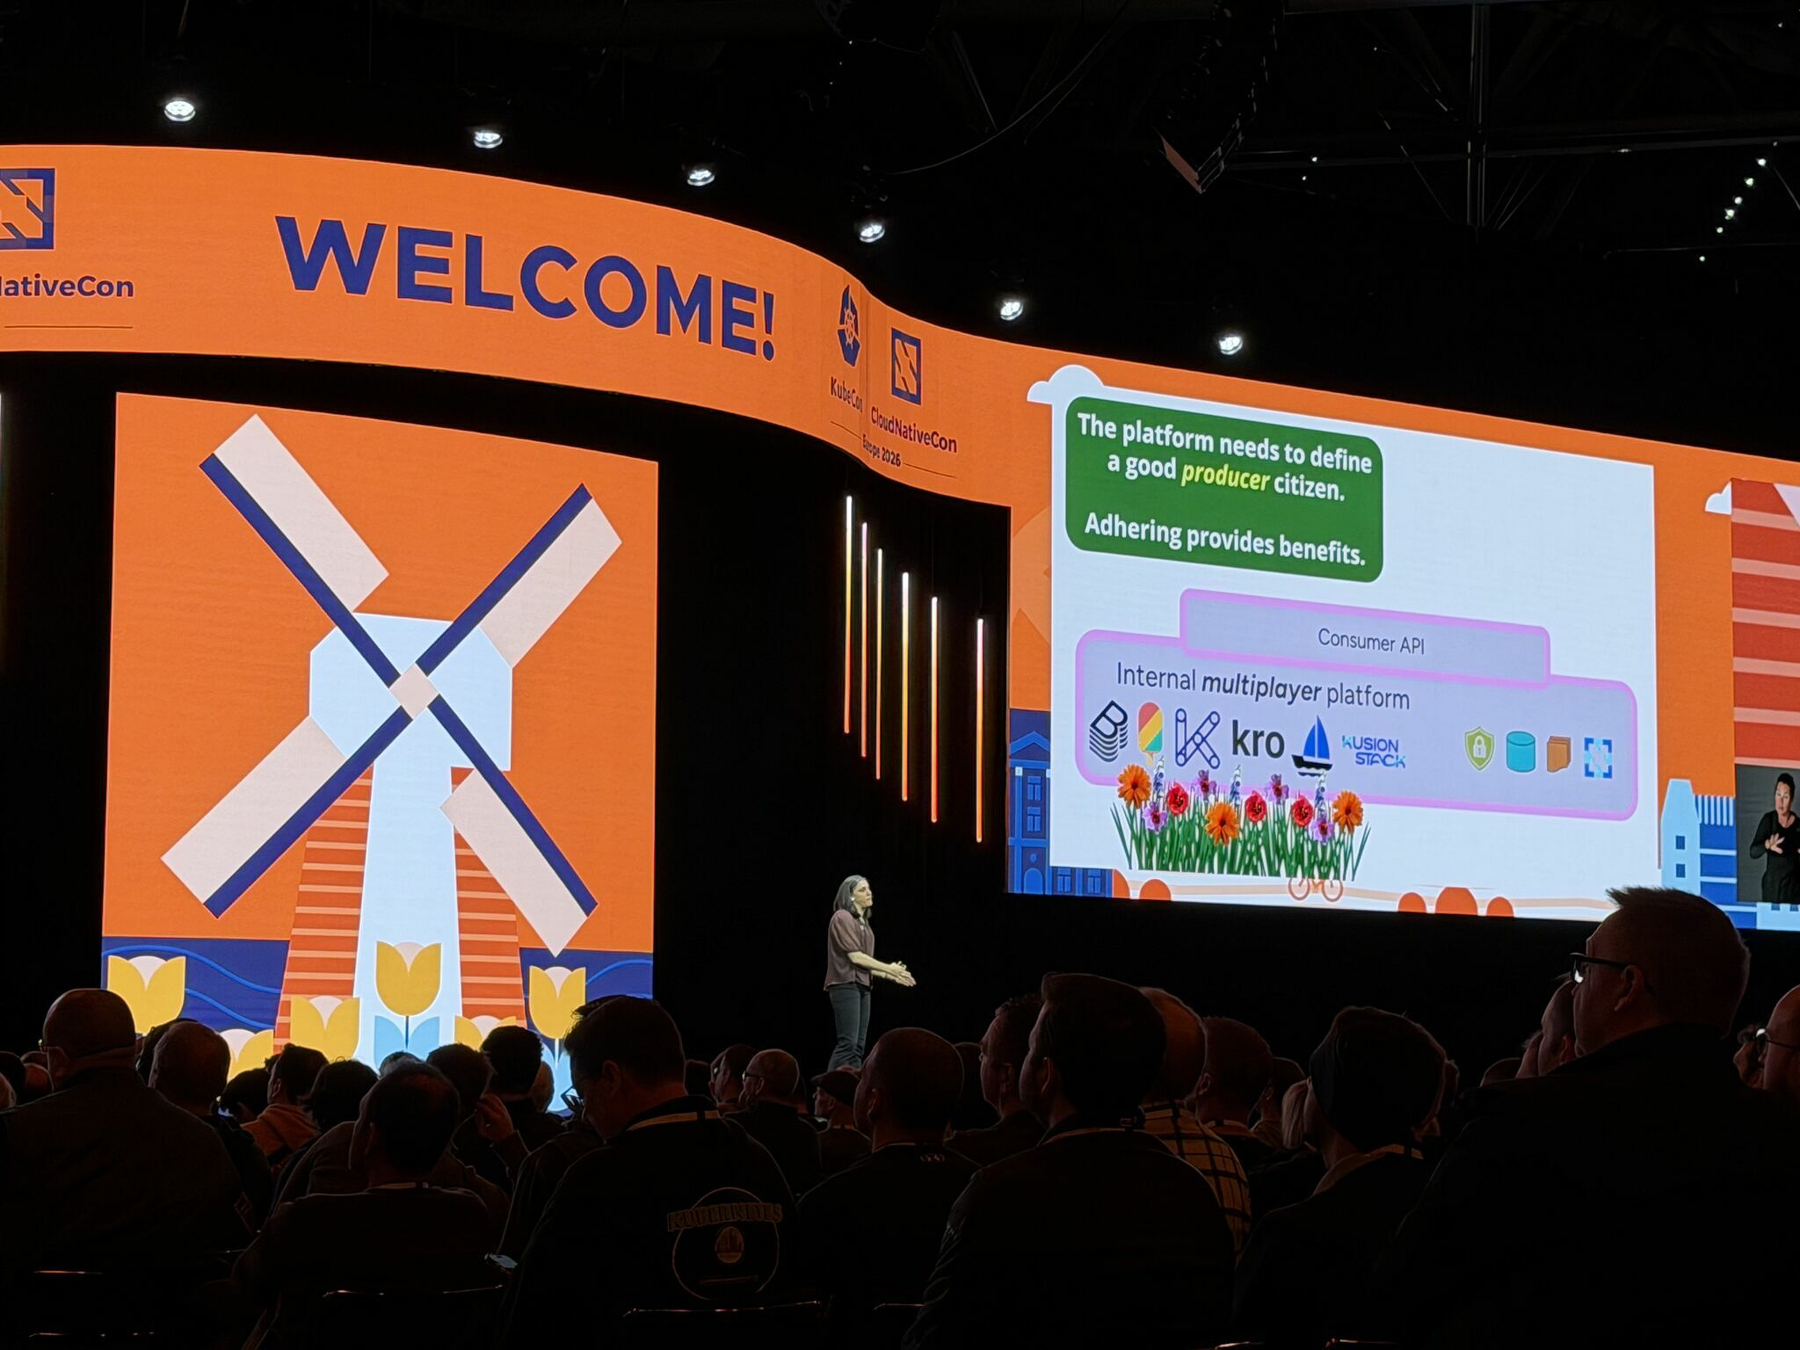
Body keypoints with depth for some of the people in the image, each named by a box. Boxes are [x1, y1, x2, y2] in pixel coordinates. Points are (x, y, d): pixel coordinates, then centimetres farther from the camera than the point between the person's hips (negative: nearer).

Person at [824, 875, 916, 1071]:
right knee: (848, 1043, -17)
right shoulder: (842, 918, -7)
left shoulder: (863, 922, 18)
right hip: (846, 985, -9)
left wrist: (891, 976, 12)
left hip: (861, 986, 9)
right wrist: (889, 968, -7)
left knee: (858, 1046, 4)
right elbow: (855, 956, -14)